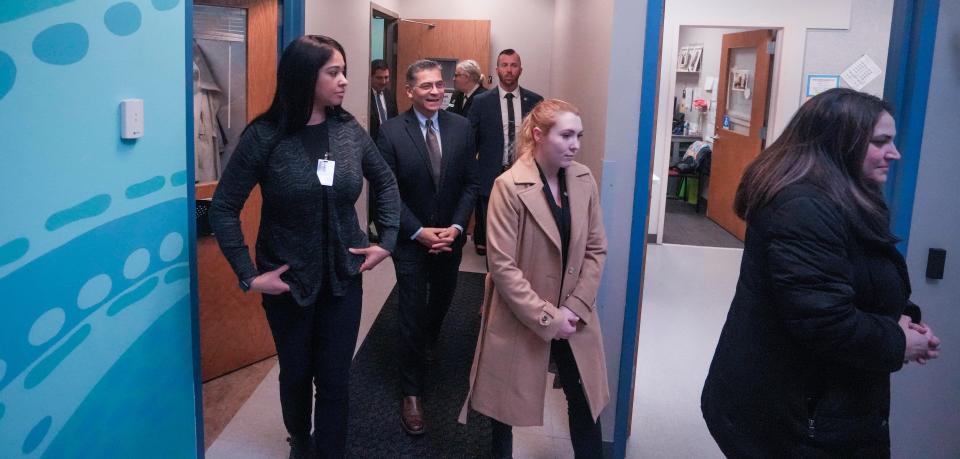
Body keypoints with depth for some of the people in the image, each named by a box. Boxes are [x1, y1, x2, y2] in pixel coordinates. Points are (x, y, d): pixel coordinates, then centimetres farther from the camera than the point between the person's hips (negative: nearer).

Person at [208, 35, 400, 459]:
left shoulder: (350, 131, -5)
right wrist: (249, 276, -15)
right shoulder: (264, 136, -15)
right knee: (295, 372, 18)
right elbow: (223, 208, -11)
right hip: (287, 282, -1)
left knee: (335, 378, 7)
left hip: (343, 278, 2)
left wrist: (387, 241, 4)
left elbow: (386, 184, 11)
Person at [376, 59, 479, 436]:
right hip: (410, 239, -3)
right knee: (412, 314, 1)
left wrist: (456, 227, -12)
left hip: (450, 236, 4)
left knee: (442, 299, 24)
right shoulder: (391, 131, -12)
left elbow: (470, 183, -1)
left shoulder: (461, 127, -4)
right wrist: (419, 232, -17)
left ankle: (427, 341, 57)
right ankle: (412, 392, 16)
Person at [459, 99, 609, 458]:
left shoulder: (584, 179, -2)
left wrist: (575, 308, -8)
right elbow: (501, 265, -18)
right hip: (521, 319, -4)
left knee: (585, 400, 11)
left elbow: (596, 249, 2)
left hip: (572, 317, 4)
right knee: (507, 401, 14)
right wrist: (546, 317, -18)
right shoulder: (509, 186, -17)